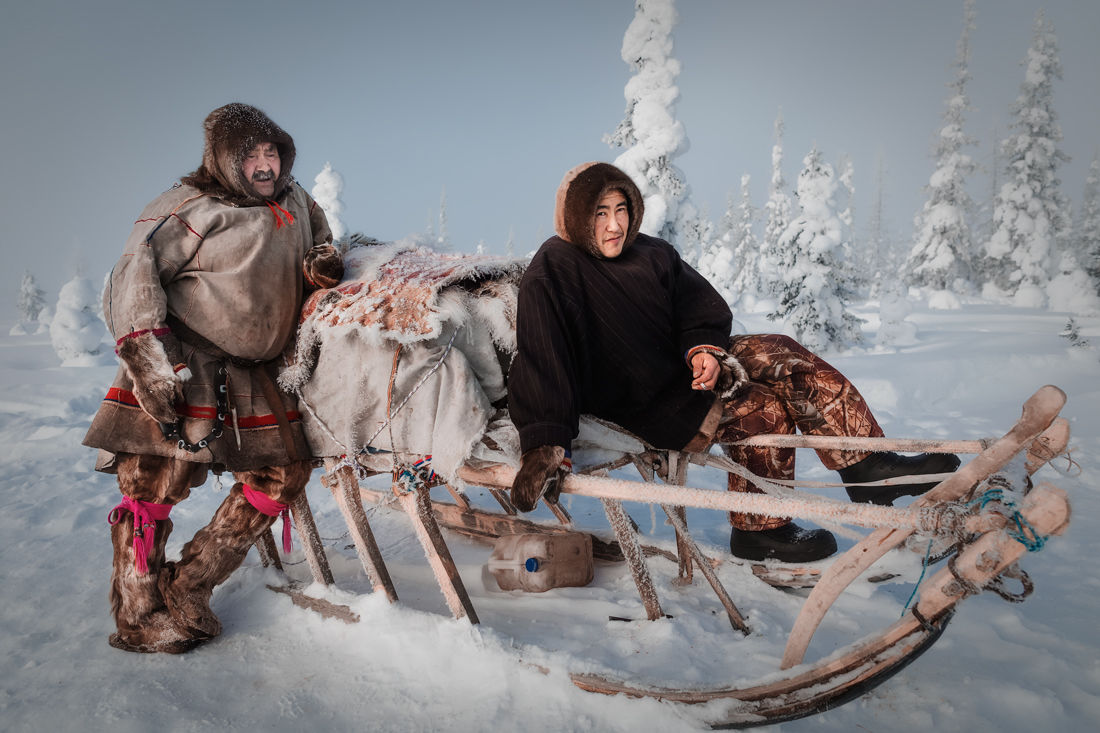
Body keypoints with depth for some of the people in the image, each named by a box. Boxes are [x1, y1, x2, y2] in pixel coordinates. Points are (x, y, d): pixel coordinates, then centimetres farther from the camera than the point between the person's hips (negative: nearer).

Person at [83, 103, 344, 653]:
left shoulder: (294, 203, 16)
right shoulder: (191, 207, -4)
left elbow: (316, 239, 34)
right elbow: (137, 273, -12)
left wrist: (323, 259, 7)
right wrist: (150, 358, -23)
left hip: (250, 372, 7)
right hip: (181, 359, -6)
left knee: (285, 470, 0)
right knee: (162, 472, -14)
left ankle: (188, 591, 9)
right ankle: (138, 614, 4)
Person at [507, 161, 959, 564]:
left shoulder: (650, 253, 5)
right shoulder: (553, 273, -16)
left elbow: (700, 308, 6)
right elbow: (540, 360, -24)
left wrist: (704, 348, -17)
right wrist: (543, 445, -34)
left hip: (681, 366, 7)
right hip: (639, 406, -7)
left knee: (784, 357, -10)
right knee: (762, 411, -19)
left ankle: (868, 466, -4)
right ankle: (759, 530, -2)